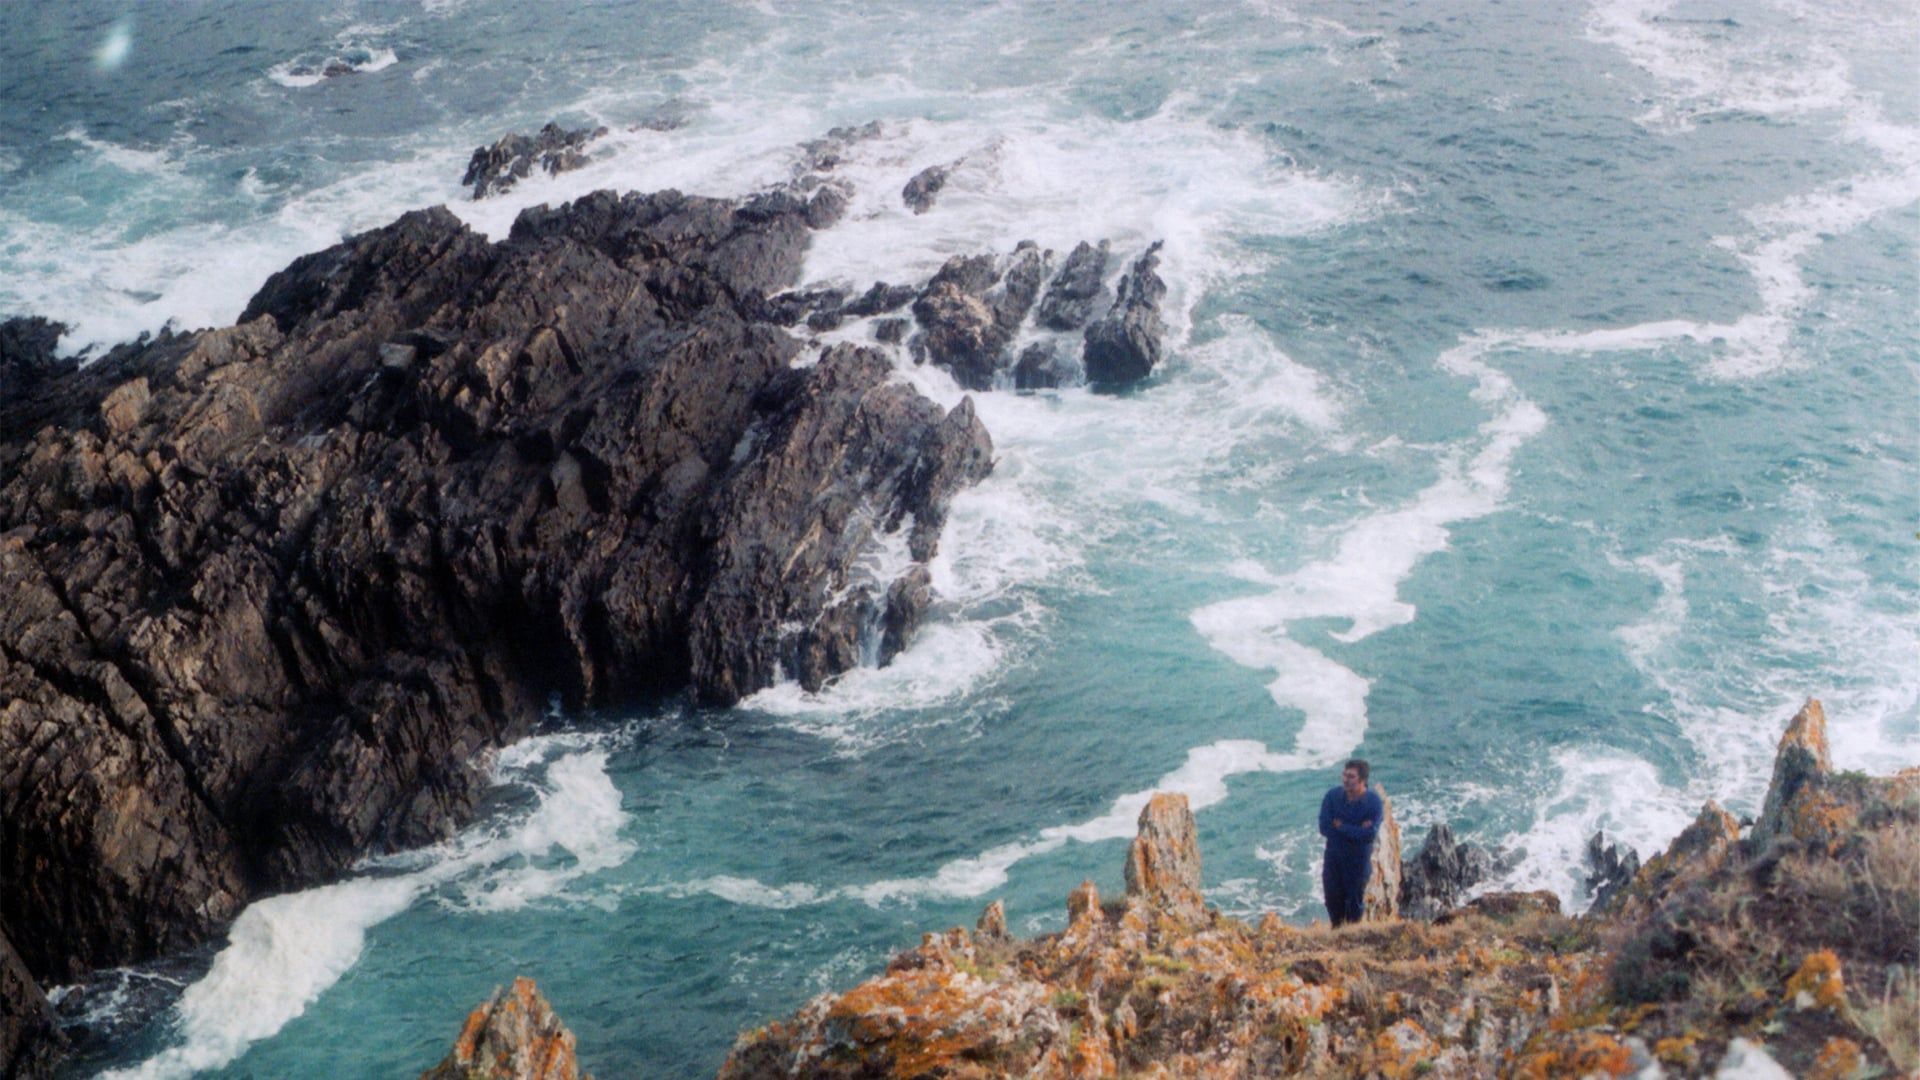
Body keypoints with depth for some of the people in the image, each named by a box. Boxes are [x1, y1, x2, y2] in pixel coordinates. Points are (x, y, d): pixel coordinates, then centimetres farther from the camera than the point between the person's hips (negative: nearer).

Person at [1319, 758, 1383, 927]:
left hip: (1359, 858, -2)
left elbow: (1370, 834, -25)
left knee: (1355, 902, 9)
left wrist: (1341, 826, -20)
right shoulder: (1332, 796, -10)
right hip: (1334, 856, 2)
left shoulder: (1374, 801, -16)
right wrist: (1356, 830, -22)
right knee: (1333, 901, 12)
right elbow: (1324, 828, -17)